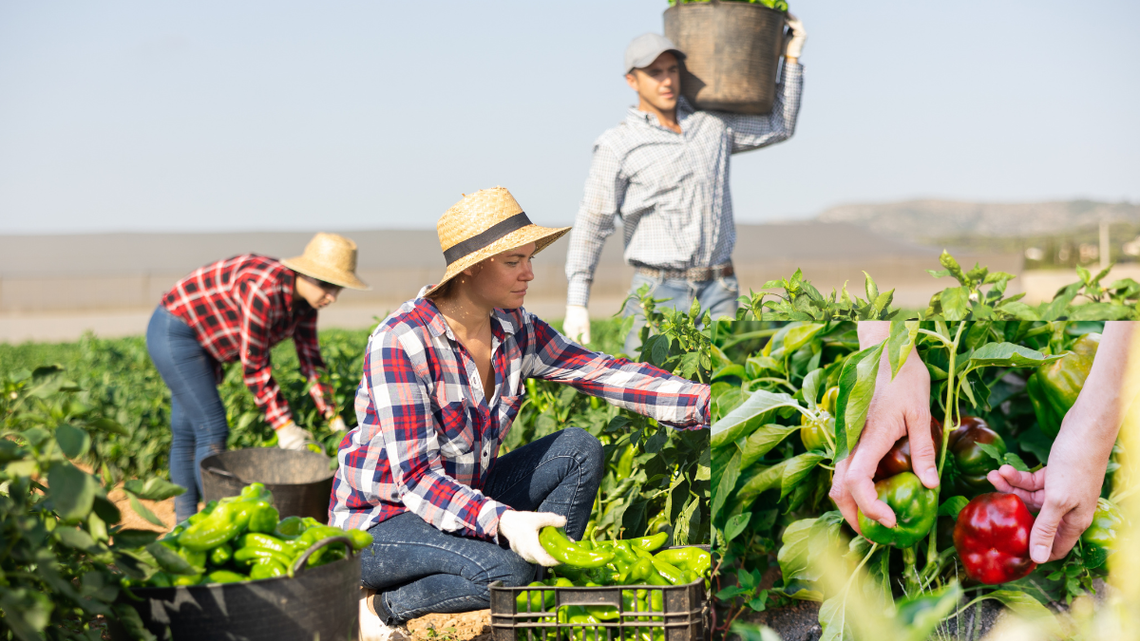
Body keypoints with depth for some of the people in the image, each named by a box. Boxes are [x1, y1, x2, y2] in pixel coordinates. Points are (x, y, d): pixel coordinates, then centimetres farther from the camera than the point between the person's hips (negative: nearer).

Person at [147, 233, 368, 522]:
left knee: (187, 432, 14)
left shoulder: (303, 300, -5)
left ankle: (185, 525, 22)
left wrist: (335, 420, -3)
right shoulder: (263, 290, -32)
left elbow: (311, 361, 0)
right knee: (212, 431, -10)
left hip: (198, 340, 9)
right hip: (174, 332, -9)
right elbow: (254, 364, -26)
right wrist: (283, 425, -22)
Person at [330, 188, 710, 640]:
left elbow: (602, 372, -6)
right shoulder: (401, 343, -25)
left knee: (579, 449, -8)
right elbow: (416, 477, -28)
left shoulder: (514, 329, -4)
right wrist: (501, 520, -42)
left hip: (463, 498, 7)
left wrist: (705, 401, -17)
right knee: (505, 570, -32)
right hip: (380, 522, -7)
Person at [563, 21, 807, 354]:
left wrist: (792, 57, 20)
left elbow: (778, 127, 26)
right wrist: (576, 304, -6)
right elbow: (591, 226, -1)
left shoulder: (712, 124, 12)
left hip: (718, 292, 4)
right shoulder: (617, 146, -1)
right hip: (657, 292, -3)